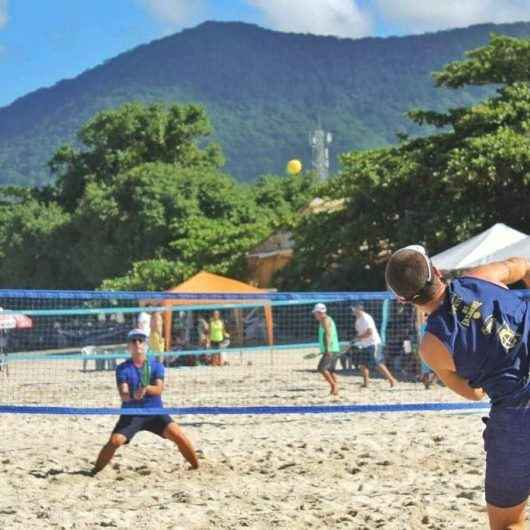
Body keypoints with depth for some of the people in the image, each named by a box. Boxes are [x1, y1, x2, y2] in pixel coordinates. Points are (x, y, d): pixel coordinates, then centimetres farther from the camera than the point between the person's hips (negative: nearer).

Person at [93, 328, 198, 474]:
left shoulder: (156, 365, 1)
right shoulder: (122, 369, -2)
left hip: (155, 412, 1)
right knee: (114, 441, -21)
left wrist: (147, 388, -36)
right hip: (131, 414, -1)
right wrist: (131, 395, -38)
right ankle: (95, 471, -2)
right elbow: (123, 395, -14)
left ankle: (197, 467, 2)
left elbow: (159, 389, -14)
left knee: (179, 437, -17)